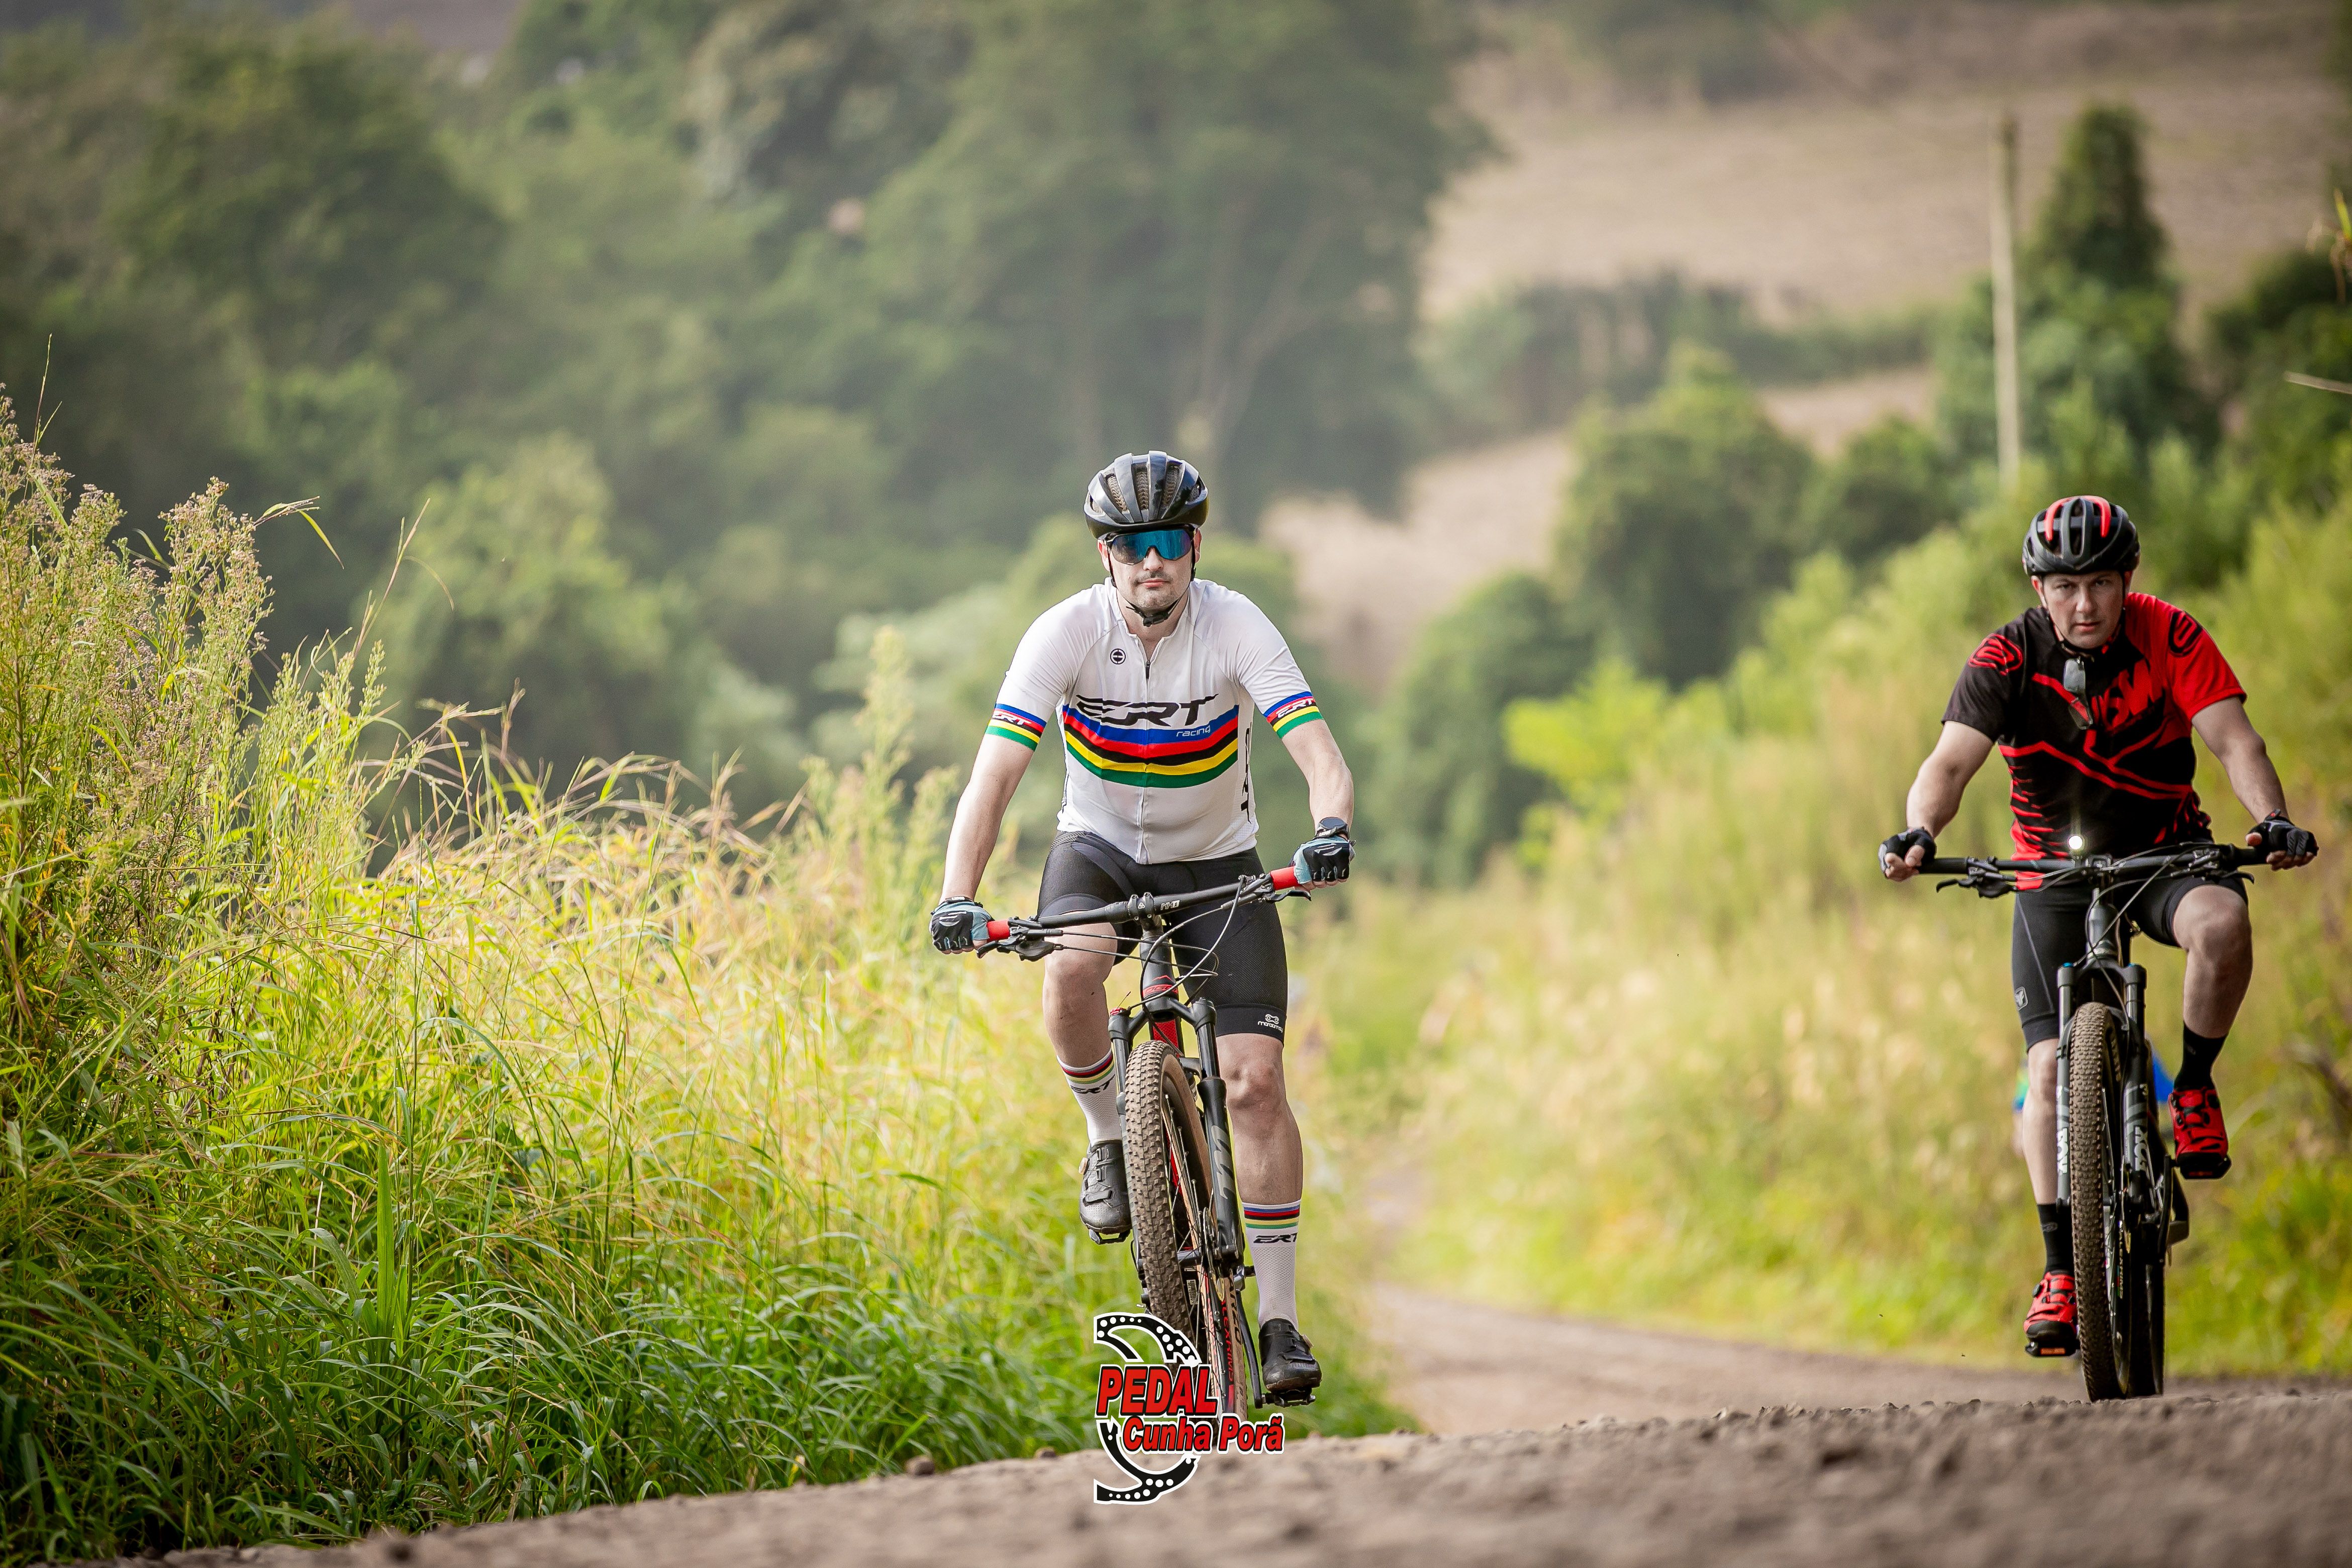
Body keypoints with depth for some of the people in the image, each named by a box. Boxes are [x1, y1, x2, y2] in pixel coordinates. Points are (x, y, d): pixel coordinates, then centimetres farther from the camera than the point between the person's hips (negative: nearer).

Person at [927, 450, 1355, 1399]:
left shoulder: (1235, 628, -21)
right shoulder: (1067, 633, -21)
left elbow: (1317, 751, -30)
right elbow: (996, 772, -27)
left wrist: (1332, 829, -52)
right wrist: (957, 898, -41)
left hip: (1217, 862, 0)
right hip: (1102, 848, 0)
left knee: (1256, 1081, -13)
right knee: (1070, 968, -36)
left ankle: (1279, 1320, -4)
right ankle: (1109, 1135, -6)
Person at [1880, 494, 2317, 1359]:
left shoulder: (2170, 639, -15)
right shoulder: (2007, 660, -16)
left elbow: (2234, 741, -23)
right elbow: (1951, 761, -27)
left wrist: (2272, 819, -42)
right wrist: (1919, 831, -48)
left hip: (2164, 849, 0)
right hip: (2055, 873, 0)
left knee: (2223, 923, -35)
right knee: (2051, 1061, -12)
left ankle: (2193, 1088, -10)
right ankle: (2061, 1268, -5)